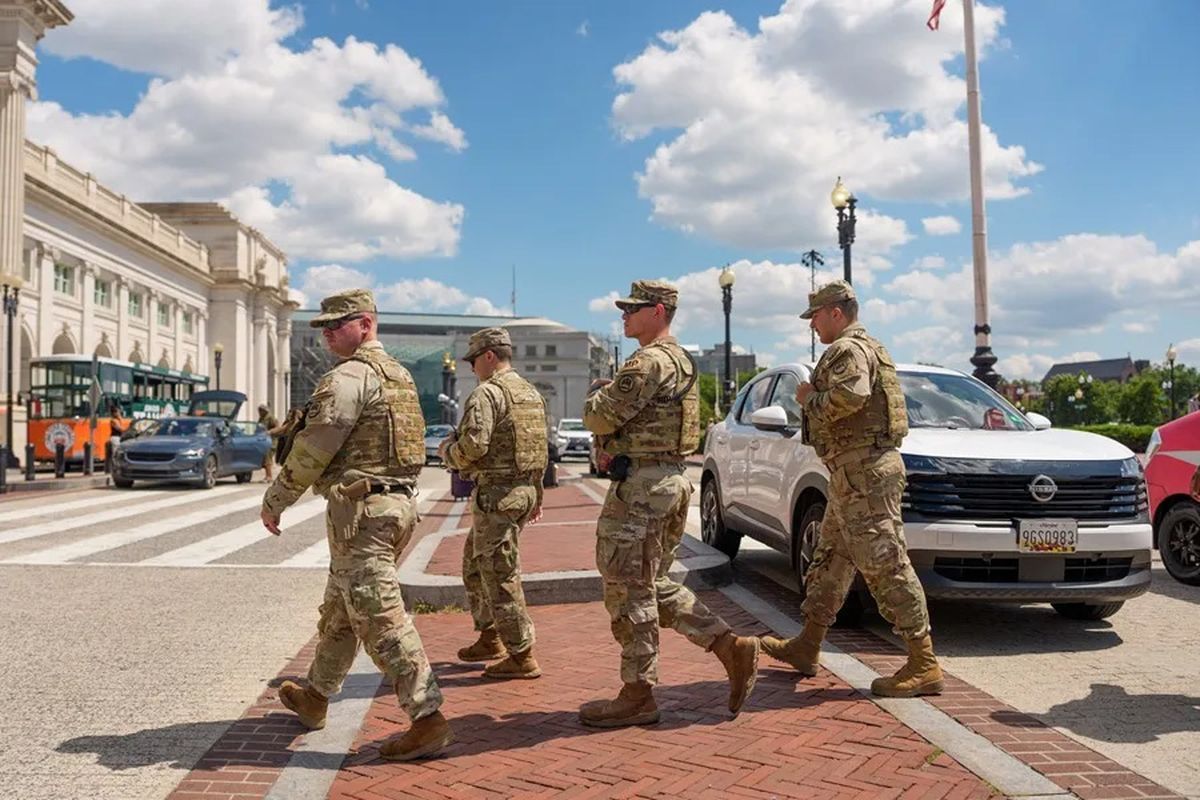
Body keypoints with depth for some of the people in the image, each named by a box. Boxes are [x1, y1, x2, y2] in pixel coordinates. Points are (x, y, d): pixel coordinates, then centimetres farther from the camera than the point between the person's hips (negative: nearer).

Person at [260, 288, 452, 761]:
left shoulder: (349, 376, -13)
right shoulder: (398, 375, 17)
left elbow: (313, 449, -13)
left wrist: (274, 500, -2)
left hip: (361, 509, -10)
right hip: (398, 504, 10)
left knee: (381, 619, -9)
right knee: (340, 608, 22)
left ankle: (428, 719, -10)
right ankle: (315, 697, 37)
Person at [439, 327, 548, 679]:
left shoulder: (487, 393, -14)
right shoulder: (532, 393, 14)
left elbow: (472, 447, -23)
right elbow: (540, 450, 18)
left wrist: (446, 451, -2)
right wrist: (536, 495, 25)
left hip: (496, 494, -10)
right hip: (523, 490, 10)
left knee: (500, 577, -2)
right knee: (474, 564, 22)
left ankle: (522, 657, 3)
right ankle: (489, 638, 29)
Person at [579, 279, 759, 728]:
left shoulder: (649, 362, -16)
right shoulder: (680, 360, 18)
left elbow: (600, 418, -18)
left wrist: (597, 393, 3)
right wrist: (611, 393, 9)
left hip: (641, 484, -11)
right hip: (670, 480, 11)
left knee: (628, 590, -1)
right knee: (652, 585, 18)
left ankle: (637, 695, 9)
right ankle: (731, 647, 14)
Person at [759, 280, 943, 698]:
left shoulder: (848, 349, -11)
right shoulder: (864, 347, 22)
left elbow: (851, 396, -29)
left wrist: (811, 398, -12)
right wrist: (814, 400, 16)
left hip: (864, 471, -11)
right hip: (855, 472, 11)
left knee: (885, 565, -10)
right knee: (830, 558, 17)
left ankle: (924, 665, -7)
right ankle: (806, 647, 27)